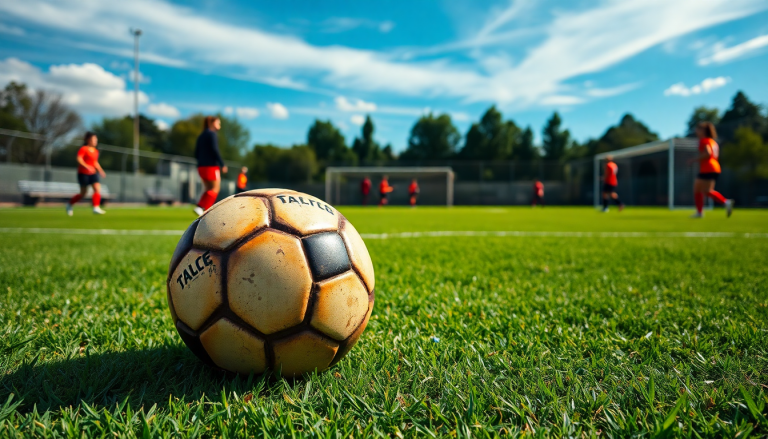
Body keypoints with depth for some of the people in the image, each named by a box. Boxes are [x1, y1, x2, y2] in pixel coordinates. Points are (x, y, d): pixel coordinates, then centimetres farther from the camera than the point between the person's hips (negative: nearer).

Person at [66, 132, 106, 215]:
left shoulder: (95, 151, 12)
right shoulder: (83, 149, -9)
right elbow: (79, 159, -22)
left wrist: (100, 170, 12)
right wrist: (87, 166, -34)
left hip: (93, 173, 6)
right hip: (83, 173, -6)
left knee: (98, 189, -12)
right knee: (83, 193, 1)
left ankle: (96, 208, -14)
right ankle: (70, 204, 24)